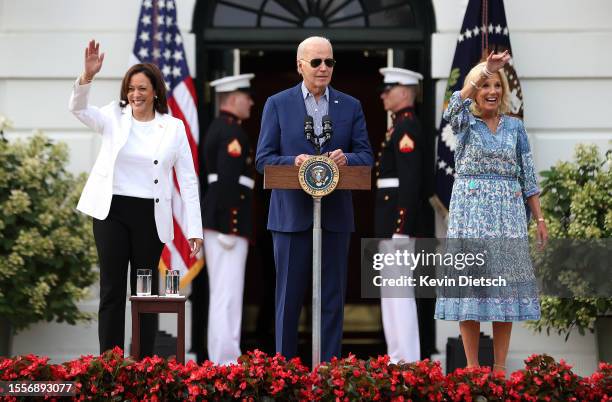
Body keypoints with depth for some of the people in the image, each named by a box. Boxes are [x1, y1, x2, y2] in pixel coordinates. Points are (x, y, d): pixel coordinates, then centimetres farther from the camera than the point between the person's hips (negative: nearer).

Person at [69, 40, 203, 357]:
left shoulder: (174, 128, 2)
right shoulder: (114, 118, 4)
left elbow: (188, 179, 2)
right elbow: (78, 108, -13)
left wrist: (194, 229, -3)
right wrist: (88, 75, -32)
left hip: (150, 216, 0)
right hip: (112, 212, 0)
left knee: (146, 290, 6)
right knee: (112, 288, 3)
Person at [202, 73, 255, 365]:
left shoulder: (218, 128, 19)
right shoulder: (232, 132, -13)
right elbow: (227, 180, -22)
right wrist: (230, 227, -23)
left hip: (215, 219, 11)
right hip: (228, 221, -11)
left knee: (222, 293, 13)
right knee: (228, 292, -9)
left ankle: (220, 359, 17)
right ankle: (226, 361, -8)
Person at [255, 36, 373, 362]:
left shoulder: (350, 107, 9)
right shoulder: (277, 104, 4)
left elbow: (366, 157, 5)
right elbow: (263, 159, 0)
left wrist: (346, 158, -17)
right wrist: (294, 161, -19)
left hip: (335, 215, 2)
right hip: (292, 214, -2)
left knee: (332, 296, 4)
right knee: (289, 295, 4)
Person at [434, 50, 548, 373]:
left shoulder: (514, 126, 10)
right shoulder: (464, 122, 2)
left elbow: (527, 176, 9)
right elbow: (455, 106, -24)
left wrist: (539, 218, 4)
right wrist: (484, 69, -28)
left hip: (507, 211, 2)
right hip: (471, 209, -2)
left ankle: (500, 367, 6)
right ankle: (472, 367, 3)